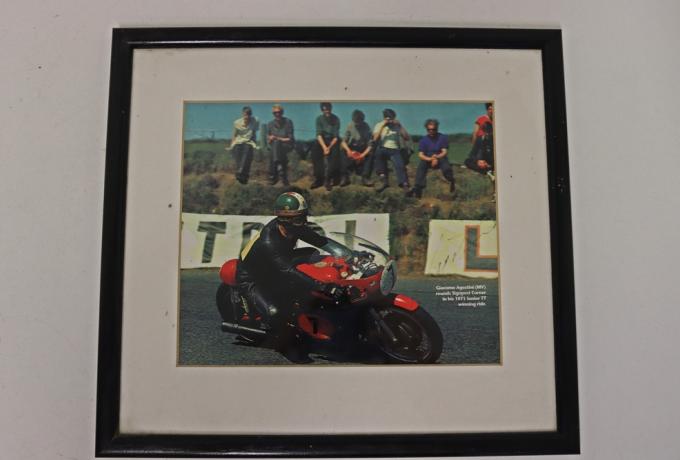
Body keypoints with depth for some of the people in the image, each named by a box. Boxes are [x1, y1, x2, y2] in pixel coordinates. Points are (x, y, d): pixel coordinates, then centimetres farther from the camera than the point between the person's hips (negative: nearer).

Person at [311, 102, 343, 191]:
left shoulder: (336, 119, -10)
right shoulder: (319, 119, -6)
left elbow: (336, 136, -13)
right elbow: (319, 134, -13)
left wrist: (329, 147, -28)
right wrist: (324, 147, -29)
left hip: (333, 140, -1)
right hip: (322, 140, 2)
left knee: (335, 152, -32)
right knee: (314, 152, -27)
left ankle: (328, 178, -29)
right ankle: (318, 178, -23)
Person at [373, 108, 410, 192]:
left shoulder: (397, 126, 12)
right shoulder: (379, 125, 11)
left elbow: (408, 138, 1)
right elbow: (375, 139, -6)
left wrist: (400, 126, -5)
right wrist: (382, 126, -10)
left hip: (395, 150, 1)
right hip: (383, 149, -1)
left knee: (400, 165, -27)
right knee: (378, 151, -35)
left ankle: (405, 185, -37)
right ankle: (384, 180, -34)